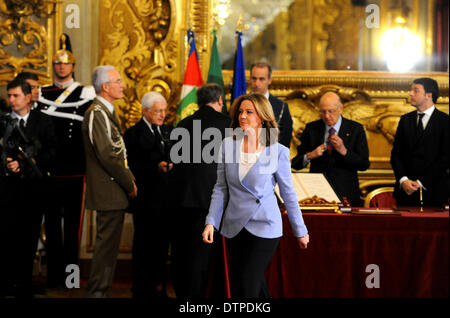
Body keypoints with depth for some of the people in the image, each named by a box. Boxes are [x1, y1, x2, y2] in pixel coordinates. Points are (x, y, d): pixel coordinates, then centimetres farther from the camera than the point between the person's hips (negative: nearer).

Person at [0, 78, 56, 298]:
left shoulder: (43, 121, 7)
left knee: (29, 238, 4)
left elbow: (52, 152, -1)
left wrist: (25, 164, -12)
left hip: (34, 187, 1)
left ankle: (24, 286, 12)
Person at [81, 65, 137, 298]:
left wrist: (129, 179, 12)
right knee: (106, 244, -7)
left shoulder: (106, 112, 18)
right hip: (108, 191, -10)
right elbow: (105, 155, -20)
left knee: (108, 244, 13)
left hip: (114, 191, 10)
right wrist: (129, 183, -12)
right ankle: (97, 292, -4)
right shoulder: (96, 113, -15)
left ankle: (100, 291, 19)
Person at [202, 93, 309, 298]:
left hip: (264, 227, -4)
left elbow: (288, 194, 1)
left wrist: (300, 231, 7)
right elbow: (221, 188, 6)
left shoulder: (277, 152, -7)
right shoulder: (228, 145, 1)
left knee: (247, 288, -11)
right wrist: (211, 222, -2)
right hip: (234, 227, 4)